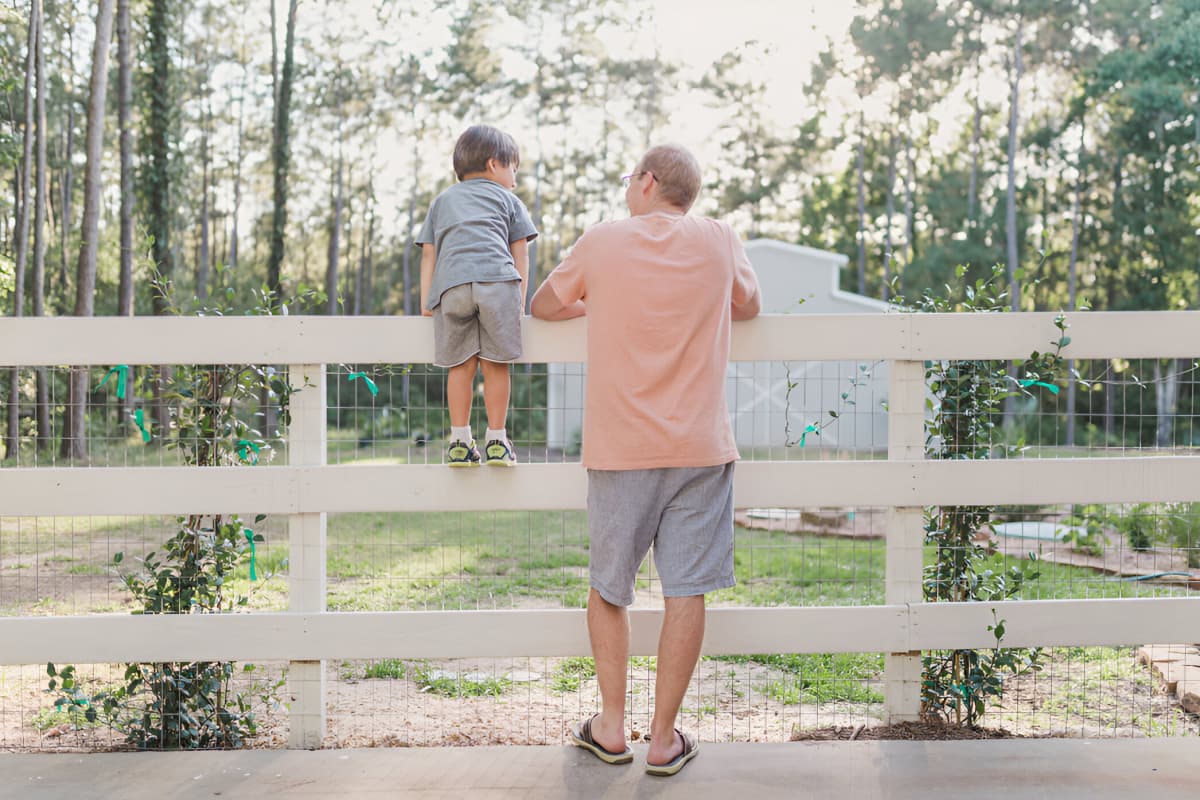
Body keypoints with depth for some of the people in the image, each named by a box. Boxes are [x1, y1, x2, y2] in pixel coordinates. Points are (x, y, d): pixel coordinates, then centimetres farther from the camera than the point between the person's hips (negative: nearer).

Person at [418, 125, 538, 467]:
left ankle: (460, 442, 8)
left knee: (461, 364, 6)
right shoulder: (508, 200, 24)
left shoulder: (442, 200, 32)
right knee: (495, 363, 4)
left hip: (451, 285, 2)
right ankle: (496, 441, 8)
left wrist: (426, 300, 19)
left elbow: (429, 253, 22)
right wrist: (520, 299, 15)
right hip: (498, 282, -2)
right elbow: (520, 252, 15)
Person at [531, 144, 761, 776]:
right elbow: (749, 306, 22)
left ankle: (611, 728, 20)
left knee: (608, 587, 14)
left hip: (619, 448, 0)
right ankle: (664, 739, 11)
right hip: (699, 446, 1)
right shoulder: (719, 241, 4)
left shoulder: (602, 242, 0)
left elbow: (542, 307, 15)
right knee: (686, 590, 4)